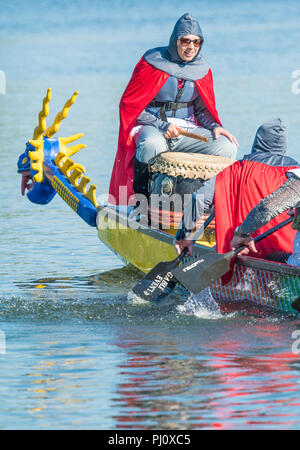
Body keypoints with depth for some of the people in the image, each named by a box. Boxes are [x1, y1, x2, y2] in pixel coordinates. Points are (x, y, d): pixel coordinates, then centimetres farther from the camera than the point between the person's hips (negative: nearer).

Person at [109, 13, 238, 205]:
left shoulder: (202, 69, 8)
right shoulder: (152, 63, -6)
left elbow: (203, 109, 18)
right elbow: (129, 104, -6)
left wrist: (215, 127, -5)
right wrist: (161, 126, -17)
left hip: (187, 127, 4)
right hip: (151, 126, -4)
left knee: (227, 147, -21)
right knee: (152, 145, -41)